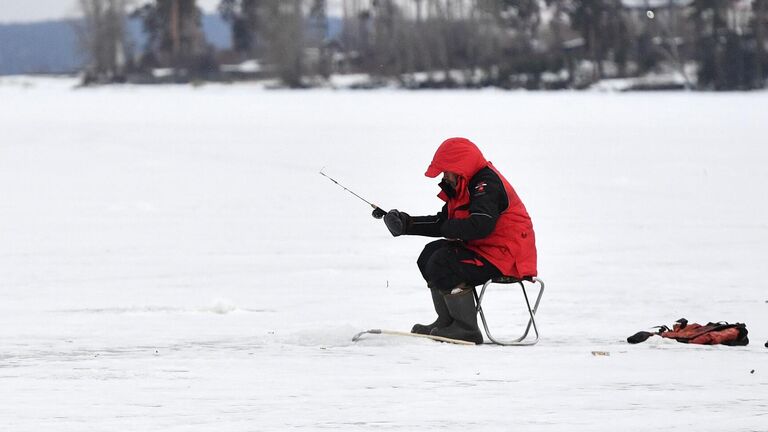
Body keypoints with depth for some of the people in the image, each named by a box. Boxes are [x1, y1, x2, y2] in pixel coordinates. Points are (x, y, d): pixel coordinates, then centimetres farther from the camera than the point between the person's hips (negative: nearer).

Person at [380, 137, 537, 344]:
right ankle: (447, 321, 13)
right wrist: (405, 224, 6)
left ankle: (466, 329, -17)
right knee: (430, 255, 13)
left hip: (505, 257, -11)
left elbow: (479, 226, -32)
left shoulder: (487, 184, -18)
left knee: (443, 263, -22)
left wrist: (448, 228, -15)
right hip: (483, 250, 11)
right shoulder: (465, 187, 15)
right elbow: (441, 222, 16)